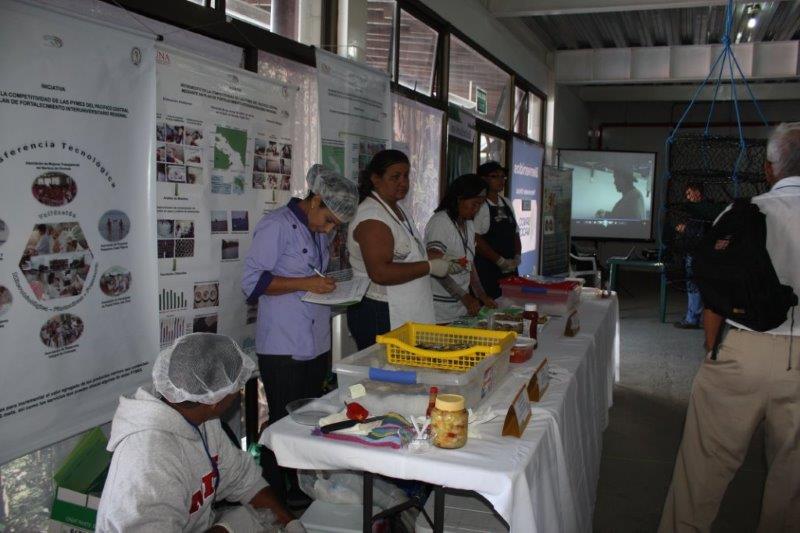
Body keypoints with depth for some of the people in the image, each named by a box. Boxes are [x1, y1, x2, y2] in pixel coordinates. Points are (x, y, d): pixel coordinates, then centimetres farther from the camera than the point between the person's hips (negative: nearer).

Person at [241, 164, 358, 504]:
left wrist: (329, 286, 5)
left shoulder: (319, 232, 14)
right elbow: (252, 281, -17)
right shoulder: (276, 226, -12)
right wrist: (306, 284, -21)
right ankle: (275, 499, 17)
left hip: (317, 345, 8)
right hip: (283, 348, -8)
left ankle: (303, 491, 28)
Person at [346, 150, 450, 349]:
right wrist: (430, 267, -20)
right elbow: (380, 273, -27)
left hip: (406, 315, 10)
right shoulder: (372, 217, -18)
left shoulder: (397, 209, 14)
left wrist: (434, 257, 12)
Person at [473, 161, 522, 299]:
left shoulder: (507, 203, 16)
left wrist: (517, 257, 3)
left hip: (509, 268, 7)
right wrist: (501, 261, -15)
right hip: (486, 270, -7)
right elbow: (476, 240, -15)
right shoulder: (479, 204, -7)